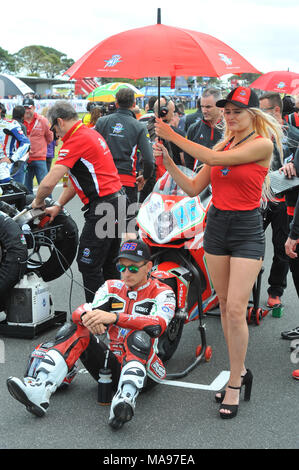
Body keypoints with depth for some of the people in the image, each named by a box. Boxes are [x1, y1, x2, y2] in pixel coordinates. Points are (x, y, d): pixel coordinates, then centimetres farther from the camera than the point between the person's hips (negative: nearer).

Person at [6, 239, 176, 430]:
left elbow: (158, 325, -26)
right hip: (110, 363, 4)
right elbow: (79, 312, -6)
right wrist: (87, 317, -32)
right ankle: (39, 389, -32)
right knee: (77, 330, -15)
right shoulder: (112, 287, 9)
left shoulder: (162, 293, -4)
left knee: (139, 337, -33)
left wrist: (115, 317, -37)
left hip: (140, 363, -4)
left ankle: (126, 400, -57)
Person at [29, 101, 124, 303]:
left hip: (103, 208, -10)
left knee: (88, 264, -3)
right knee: (108, 264, 18)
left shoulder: (76, 140, -15)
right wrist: (58, 205, 18)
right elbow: (76, 179, 21)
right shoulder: (91, 133, 16)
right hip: (118, 202, 10)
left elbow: (49, 182, -20)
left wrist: (38, 201, 0)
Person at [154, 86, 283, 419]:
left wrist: (172, 135, -15)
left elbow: (213, 158, -19)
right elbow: (194, 188, 7)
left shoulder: (262, 144, -10)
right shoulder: (223, 145, 9)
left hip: (247, 229, -6)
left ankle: (234, 385, 4)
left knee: (236, 310, -9)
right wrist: (168, 162, -6)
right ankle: (239, 372, 25)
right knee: (224, 306, 11)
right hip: (216, 225, 6)